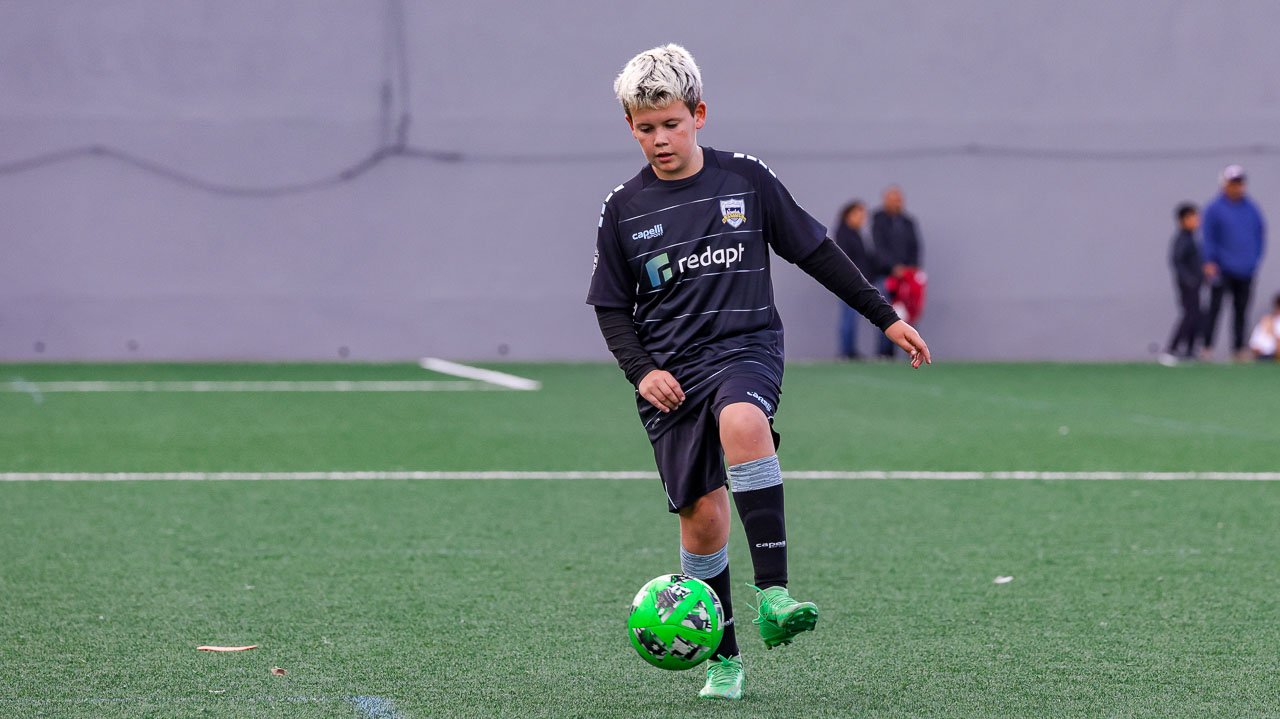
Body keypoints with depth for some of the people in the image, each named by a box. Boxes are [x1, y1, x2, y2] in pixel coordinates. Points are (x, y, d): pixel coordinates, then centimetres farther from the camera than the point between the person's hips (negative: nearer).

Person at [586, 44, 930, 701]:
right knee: (702, 514, -4)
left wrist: (884, 316, 10)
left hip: (748, 346, -2)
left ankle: (773, 594, -40)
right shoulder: (623, 208, 5)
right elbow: (612, 308, 12)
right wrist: (640, 371, -6)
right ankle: (722, 659, 13)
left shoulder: (746, 179, 3)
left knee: (742, 423, -36)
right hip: (670, 372, 2)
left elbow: (815, 252, 10)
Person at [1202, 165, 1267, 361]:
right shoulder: (1215, 209, -2)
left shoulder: (1251, 209, 10)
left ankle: (1239, 348, 13)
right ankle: (1207, 346, -7)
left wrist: (1255, 259, 6)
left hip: (1245, 271, 4)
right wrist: (1209, 262, -14)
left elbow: (1260, 234, 16)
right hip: (1222, 269, -4)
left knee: (1241, 310, 8)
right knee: (1215, 307, -8)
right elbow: (1207, 237, -5)